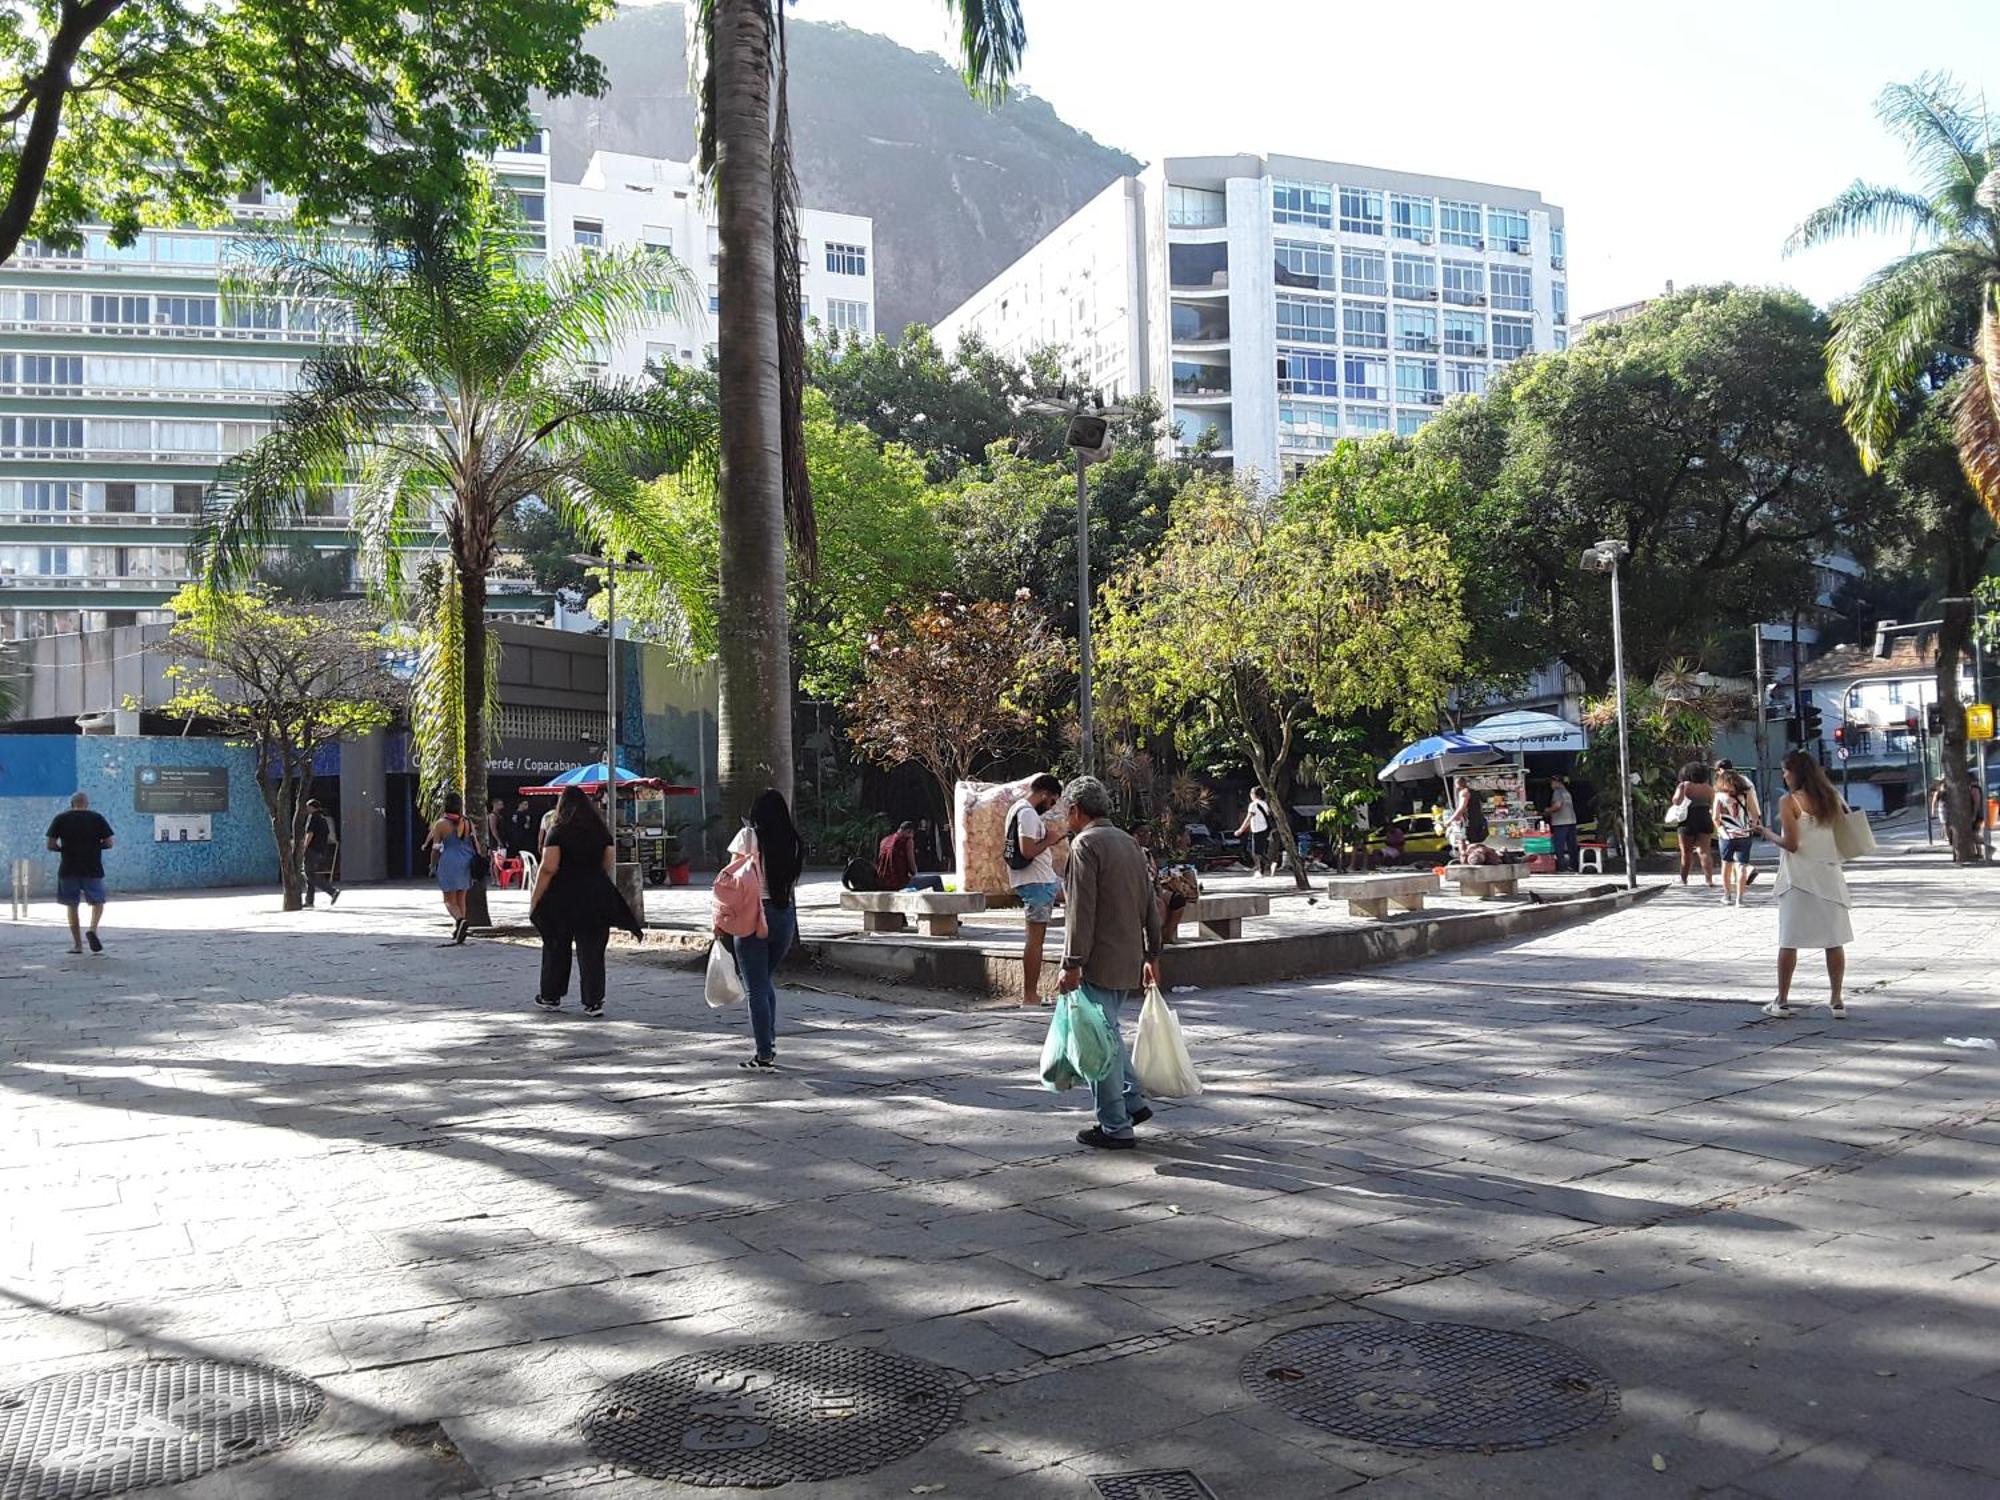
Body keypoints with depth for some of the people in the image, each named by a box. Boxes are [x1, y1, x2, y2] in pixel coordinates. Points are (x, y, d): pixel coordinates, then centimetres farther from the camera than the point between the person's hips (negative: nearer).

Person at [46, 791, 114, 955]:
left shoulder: (60, 819, 3)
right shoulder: (97, 818, 2)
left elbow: (51, 846, -2)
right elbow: (108, 843, -2)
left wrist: (64, 849, 16)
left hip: (68, 869, 1)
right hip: (93, 869, -1)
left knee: (72, 906, 11)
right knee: (98, 902, 13)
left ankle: (77, 944, 11)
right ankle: (92, 929, -13)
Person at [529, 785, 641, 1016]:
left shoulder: (558, 832, -8)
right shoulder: (601, 831, 5)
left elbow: (548, 868, -14)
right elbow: (607, 866, 8)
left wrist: (535, 898, -8)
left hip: (562, 896, -3)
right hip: (595, 897, 3)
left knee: (556, 948, 13)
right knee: (592, 950, 5)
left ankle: (551, 997, 24)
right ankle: (594, 1001, 2)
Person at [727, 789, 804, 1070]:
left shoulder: (749, 837, -7)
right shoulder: (793, 841, 4)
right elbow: (793, 882, 3)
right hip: (785, 915, 5)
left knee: (756, 987, 2)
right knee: (766, 979, 24)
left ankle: (764, 1055, 1)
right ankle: (769, 1039, 26)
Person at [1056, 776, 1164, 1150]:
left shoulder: (1085, 844, -12)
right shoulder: (1129, 842, 15)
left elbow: (1081, 910, -18)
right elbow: (1149, 903, 17)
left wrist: (1072, 963, -17)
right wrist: (1151, 954, 23)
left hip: (1098, 963, -9)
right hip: (1129, 959, 9)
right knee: (1108, 1034, 23)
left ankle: (1115, 1127, 4)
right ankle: (1133, 1102, 23)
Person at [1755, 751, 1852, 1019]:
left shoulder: (1789, 801, -10)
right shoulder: (1830, 798, 7)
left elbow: (1791, 843, -15)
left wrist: (1767, 833, 0)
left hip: (1799, 878, -5)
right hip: (1829, 876, 5)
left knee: (1789, 941, 3)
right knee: (1834, 940, 8)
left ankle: (1782, 1001, 7)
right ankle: (1837, 1001, 9)